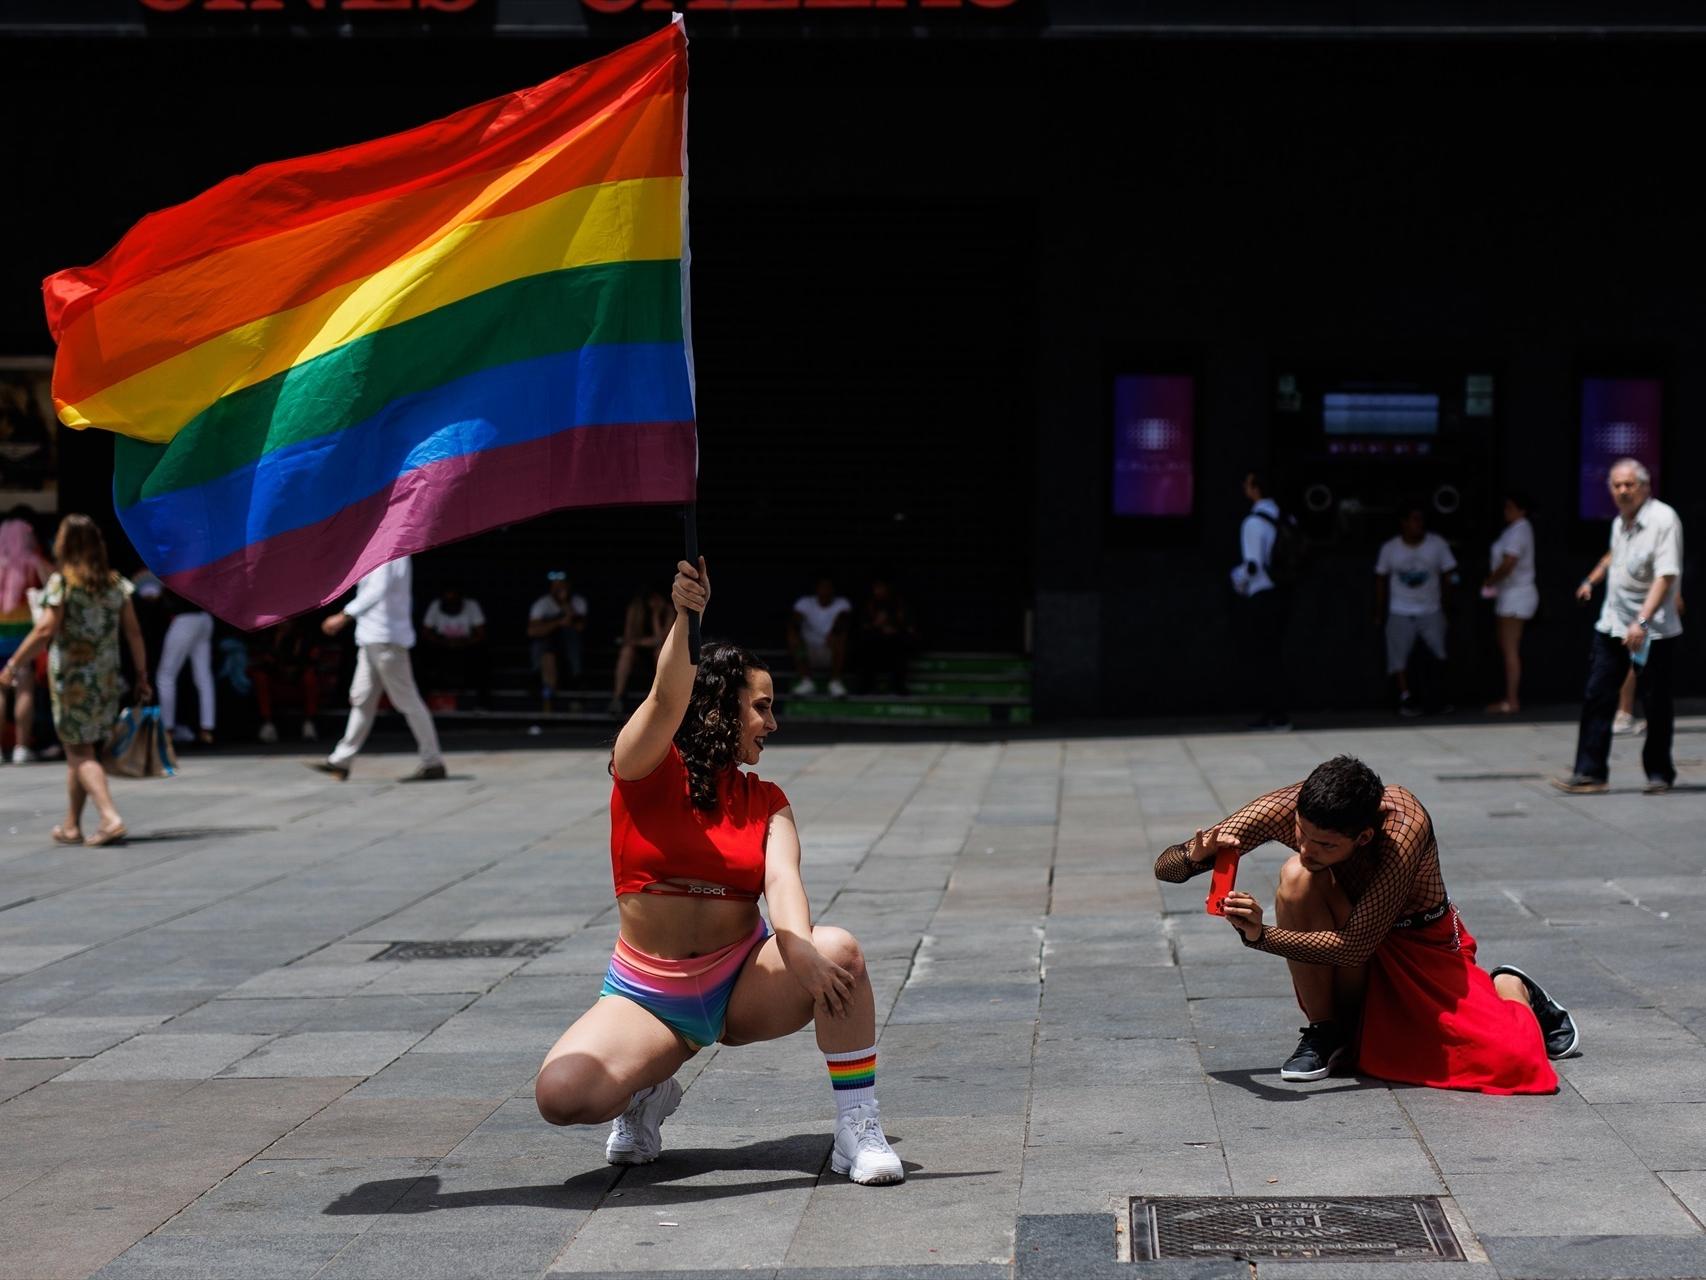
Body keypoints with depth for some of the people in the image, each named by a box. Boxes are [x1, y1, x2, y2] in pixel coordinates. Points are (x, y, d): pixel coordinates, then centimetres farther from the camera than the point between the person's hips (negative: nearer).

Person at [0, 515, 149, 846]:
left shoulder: (62, 582, -10)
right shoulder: (116, 583, 5)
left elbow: (45, 630, -18)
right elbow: (134, 632, 4)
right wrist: (142, 676, 10)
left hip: (71, 677, -5)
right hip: (106, 678, 5)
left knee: (79, 752, 0)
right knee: (82, 750, 16)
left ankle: (110, 817, -17)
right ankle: (71, 825, 23)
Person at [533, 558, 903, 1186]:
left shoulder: (766, 801, 7)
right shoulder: (647, 769, -3)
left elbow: (781, 877, -13)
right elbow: (668, 699, -25)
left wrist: (798, 949, -34)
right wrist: (683, 619, -44)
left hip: (743, 986, 3)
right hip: (647, 995, -2)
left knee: (838, 951, -29)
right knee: (560, 1094, -29)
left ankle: (858, 1130, -16)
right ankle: (648, 1095, 7)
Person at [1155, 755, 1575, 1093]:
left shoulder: (1403, 825, -35)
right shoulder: (1286, 806, -25)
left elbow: (1357, 944, -39)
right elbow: (1164, 866, -22)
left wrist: (1262, 937, -50)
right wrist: (1195, 857, -45)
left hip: (1424, 944, -3)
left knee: (1513, 1060, -22)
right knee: (1297, 877, -31)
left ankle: (1510, 989, 17)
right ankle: (1324, 1033, -10)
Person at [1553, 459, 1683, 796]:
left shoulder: (1663, 520, -16)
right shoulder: (1620, 522, 9)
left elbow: (1666, 576, -25)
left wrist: (1642, 621, -33)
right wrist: (1591, 581, 42)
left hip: (1653, 631, -7)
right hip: (1612, 625, 7)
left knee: (1656, 704, 2)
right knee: (1596, 698, 0)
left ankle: (1659, 774, 16)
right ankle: (1590, 773, 2)